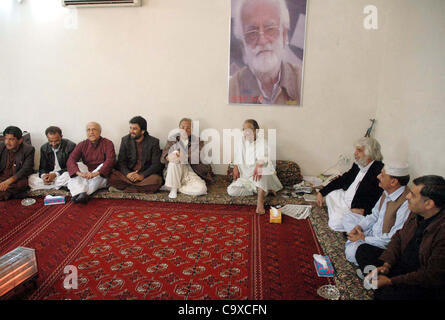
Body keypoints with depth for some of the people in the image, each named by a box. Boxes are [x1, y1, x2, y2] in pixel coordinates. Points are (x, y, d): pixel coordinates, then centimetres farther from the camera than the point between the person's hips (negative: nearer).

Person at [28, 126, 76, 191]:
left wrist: (55, 174, -25)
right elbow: (42, 167, 6)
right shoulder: (44, 148, 5)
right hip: (49, 174, 5)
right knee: (31, 179, -19)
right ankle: (61, 186, -20)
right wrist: (43, 175, -20)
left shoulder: (70, 146, -10)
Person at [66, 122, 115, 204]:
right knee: (79, 165, -20)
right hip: (84, 178, 3)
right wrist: (79, 173, -32)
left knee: (103, 166, -28)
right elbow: (70, 160, -10)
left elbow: (110, 160, -21)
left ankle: (83, 193, -40)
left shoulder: (107, 143, -4)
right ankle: (80, 193, -43)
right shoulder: (82, 145, 4)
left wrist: (96, 173, -36)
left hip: (101, 178, -2)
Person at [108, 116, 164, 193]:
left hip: (146, 175, -1)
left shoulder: (153, 142, -4)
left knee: (156, 180, -34)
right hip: (129, 174, 2)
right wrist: (127, 173, -18)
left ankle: (123, 189, -25)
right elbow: (121, 161, 2)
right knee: (113, 177, -25)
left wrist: (142, 175, -22)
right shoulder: (125, 140, 5)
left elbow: (156, 164, -8)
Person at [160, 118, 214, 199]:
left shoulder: (197, 141, 5)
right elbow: (163, 158, -2)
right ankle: (173, 189, -19)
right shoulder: (172, 139, 7)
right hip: (174, 173, 0)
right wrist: (169, 157, -27)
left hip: (190, 172, 0)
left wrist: (182, 155, -26)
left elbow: (198, 157, -10)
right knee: (175, 158, -30)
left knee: (201, 189, -29)